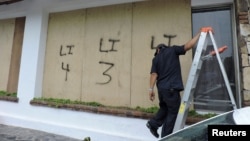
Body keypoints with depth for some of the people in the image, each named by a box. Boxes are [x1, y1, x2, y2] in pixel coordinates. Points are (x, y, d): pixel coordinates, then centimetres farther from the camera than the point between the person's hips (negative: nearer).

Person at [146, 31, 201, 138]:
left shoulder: (156, 58, 11)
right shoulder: (173, 50, 4)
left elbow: (154, 74, 1)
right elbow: (188, 46, -2)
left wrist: (151, 89, -1)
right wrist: (199, 34, 9)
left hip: (161, 88, 5)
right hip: (172, 88, -5)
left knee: (164, 108, 27)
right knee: (173, 112, 7)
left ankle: (153, 123, 24)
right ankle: (165, 136, 13)